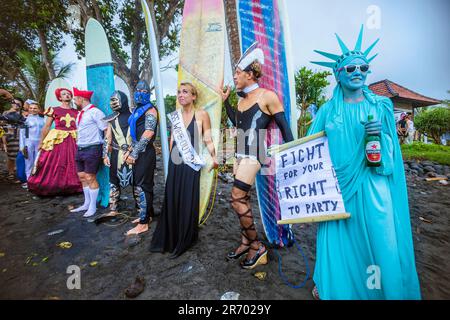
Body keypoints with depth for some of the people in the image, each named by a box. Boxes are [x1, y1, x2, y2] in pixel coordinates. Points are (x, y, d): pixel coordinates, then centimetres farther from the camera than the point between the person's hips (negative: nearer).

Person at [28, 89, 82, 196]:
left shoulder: (76, 112, 10)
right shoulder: (53, 110, 3)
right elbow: (46, 127, 4)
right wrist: (41, 142, 1)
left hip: (73, 141, 2)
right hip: (56, 140, -2)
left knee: (71, 165, 5)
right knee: (54, 165, 1)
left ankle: (70, 188, 16)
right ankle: (53, 189, 12)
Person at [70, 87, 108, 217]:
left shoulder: (95, 112, -10)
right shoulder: (79, 114, 16)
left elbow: (106, 130, -14)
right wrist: (78, 145, 16)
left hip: (92, 149, -9)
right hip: (80, 149, 9)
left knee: (90, 178, -3)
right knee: (82, 177, 14)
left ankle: (93, 206, 12)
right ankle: (86, 203, 28)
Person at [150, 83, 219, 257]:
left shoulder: (201, 114, -4)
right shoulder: (175, 115, 10)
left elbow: (208, 140, -5)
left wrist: (214, 158, -18)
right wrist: (170, 157, 14)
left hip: (191, 164, -4)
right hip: (174, 163, 5)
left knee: (188, 202, 5)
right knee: (171, 200, 10)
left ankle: (185, 241, 24)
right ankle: (169, 239, 29)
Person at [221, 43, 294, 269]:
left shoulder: (267, 96, -8)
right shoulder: (242, 99, 14)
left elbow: (284, 126, -7)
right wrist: (226, 101, 22)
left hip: (253, 155, -8)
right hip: (240, 154, 8)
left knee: (236, 199, -11)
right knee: (242, 199, 10)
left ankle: (257, 247, 5)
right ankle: (246, 241, 25)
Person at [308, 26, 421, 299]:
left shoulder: (381, 105, 6)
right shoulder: (328, 110, 3)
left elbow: (392, 144, 9)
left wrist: (380, 133, -13)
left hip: (372, 184, 1)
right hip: (338, 184, 0)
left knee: (380, 238, 4)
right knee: (338, 238, 9)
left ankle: (381, 286, 30)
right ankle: (332, 285, 34)